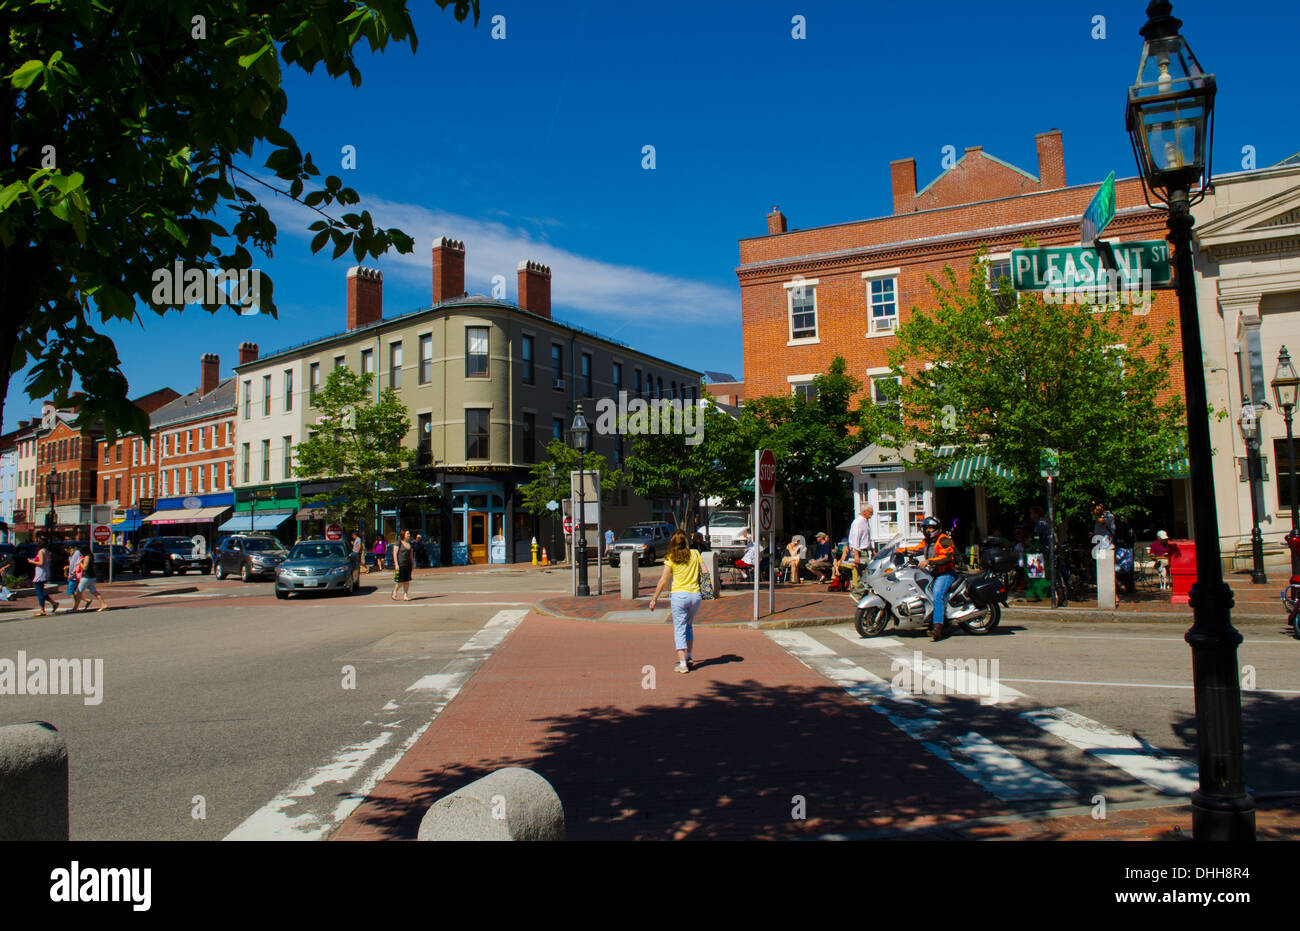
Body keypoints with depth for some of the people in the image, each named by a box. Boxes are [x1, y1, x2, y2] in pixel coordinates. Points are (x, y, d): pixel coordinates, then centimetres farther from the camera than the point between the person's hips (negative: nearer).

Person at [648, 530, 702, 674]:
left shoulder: (670, 558, -2)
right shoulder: (694, 554, 4)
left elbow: (663, 581, -4)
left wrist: (654, 599, 2)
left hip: (679, 595, -3)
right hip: (695, 595, 3)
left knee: (679, 629, 1)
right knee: (689, 626, 24)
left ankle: (683, 664, -5)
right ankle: (689, 657, 27)